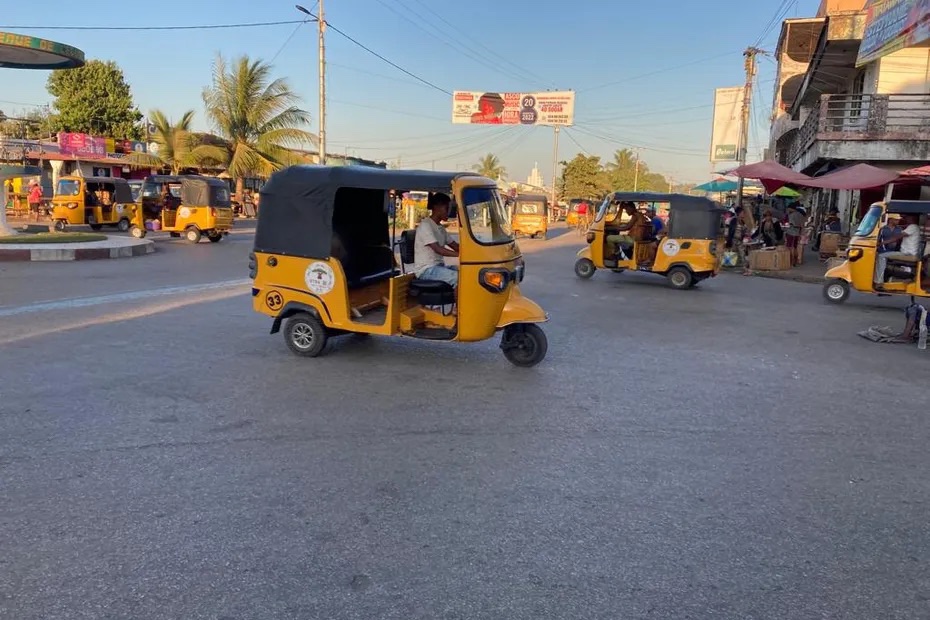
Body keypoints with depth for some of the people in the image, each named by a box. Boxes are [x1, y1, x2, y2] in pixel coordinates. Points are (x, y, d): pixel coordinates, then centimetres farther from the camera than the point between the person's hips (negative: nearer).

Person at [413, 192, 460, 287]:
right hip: (426, 269, -9)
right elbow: (438, 249, -24)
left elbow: (454, 246, 15)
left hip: (439, 266, 9)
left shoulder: (440, 228, 16)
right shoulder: (425, 225, -13)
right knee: (459, 277, -27)